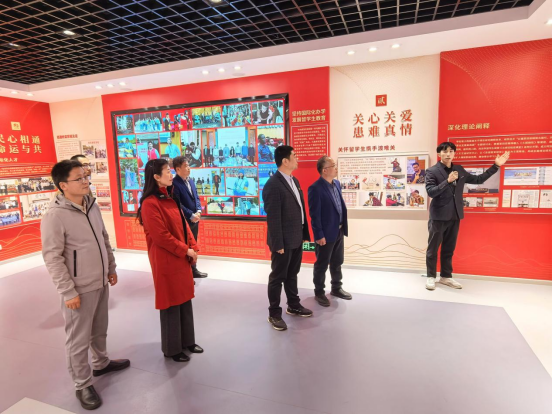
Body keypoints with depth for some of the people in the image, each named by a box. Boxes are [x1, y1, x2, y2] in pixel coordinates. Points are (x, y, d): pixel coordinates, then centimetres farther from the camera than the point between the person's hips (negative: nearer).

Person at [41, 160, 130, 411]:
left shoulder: (92, 206, 3)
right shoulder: (54, 216, -19)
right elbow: (52, 258, -18)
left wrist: (111, 268, 15)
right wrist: (68, 292, -17)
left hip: (101, 283, 7)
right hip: (79, 289, -7)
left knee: (99, 330, 23)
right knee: (78, 339, 8)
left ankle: (102, 363, 45)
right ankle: (83, 385, 26)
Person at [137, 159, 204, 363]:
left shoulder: (170, 198, 10)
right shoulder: (150, 203, -18)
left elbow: (183, 225, 12)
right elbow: (160, 236, -21)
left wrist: (192, 247, 0)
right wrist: (185, 250, -14)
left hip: (182, 258, 9)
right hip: (166, 261, -8)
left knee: (185, 300, 17)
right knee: (171, 304, 6)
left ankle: (187, 341, 33)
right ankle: (172, 348, 25)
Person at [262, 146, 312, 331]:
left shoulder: (294, 181, 10)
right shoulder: (273, 185, -19)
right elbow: (273, 218, -20)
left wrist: (305, 234, 12)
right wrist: (278, 244, -19)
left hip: (297, 238, 8)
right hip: (284, 241, -8)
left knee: (292, 274, 22)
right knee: (278, 277, 7)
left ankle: (294, 306, 39)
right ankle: (274, 314, 22)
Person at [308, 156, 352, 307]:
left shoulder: (337, 184, 7)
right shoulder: (315, 188, -19)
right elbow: (314, 214, -19)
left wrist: (343, 228, 14)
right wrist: (319, 235, -18)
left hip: (339, 231, 8)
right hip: (326, 234, -8)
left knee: (337, 262, 20)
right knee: (322, 265, 8)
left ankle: (336, 288, 37)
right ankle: (319, 292, 25)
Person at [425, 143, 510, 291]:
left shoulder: (459, 170, 11)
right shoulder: (432, 171, -7)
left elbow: (478, 180, 16)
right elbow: (430, 192, -17)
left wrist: (496, 166, 11)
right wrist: (448, 181, -27)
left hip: (454, 216, 5)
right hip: (438, 216, -5)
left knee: (449, 248, 13)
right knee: (433, 248, 3)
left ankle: (446, 276, 24)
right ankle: (431, 277, 15)